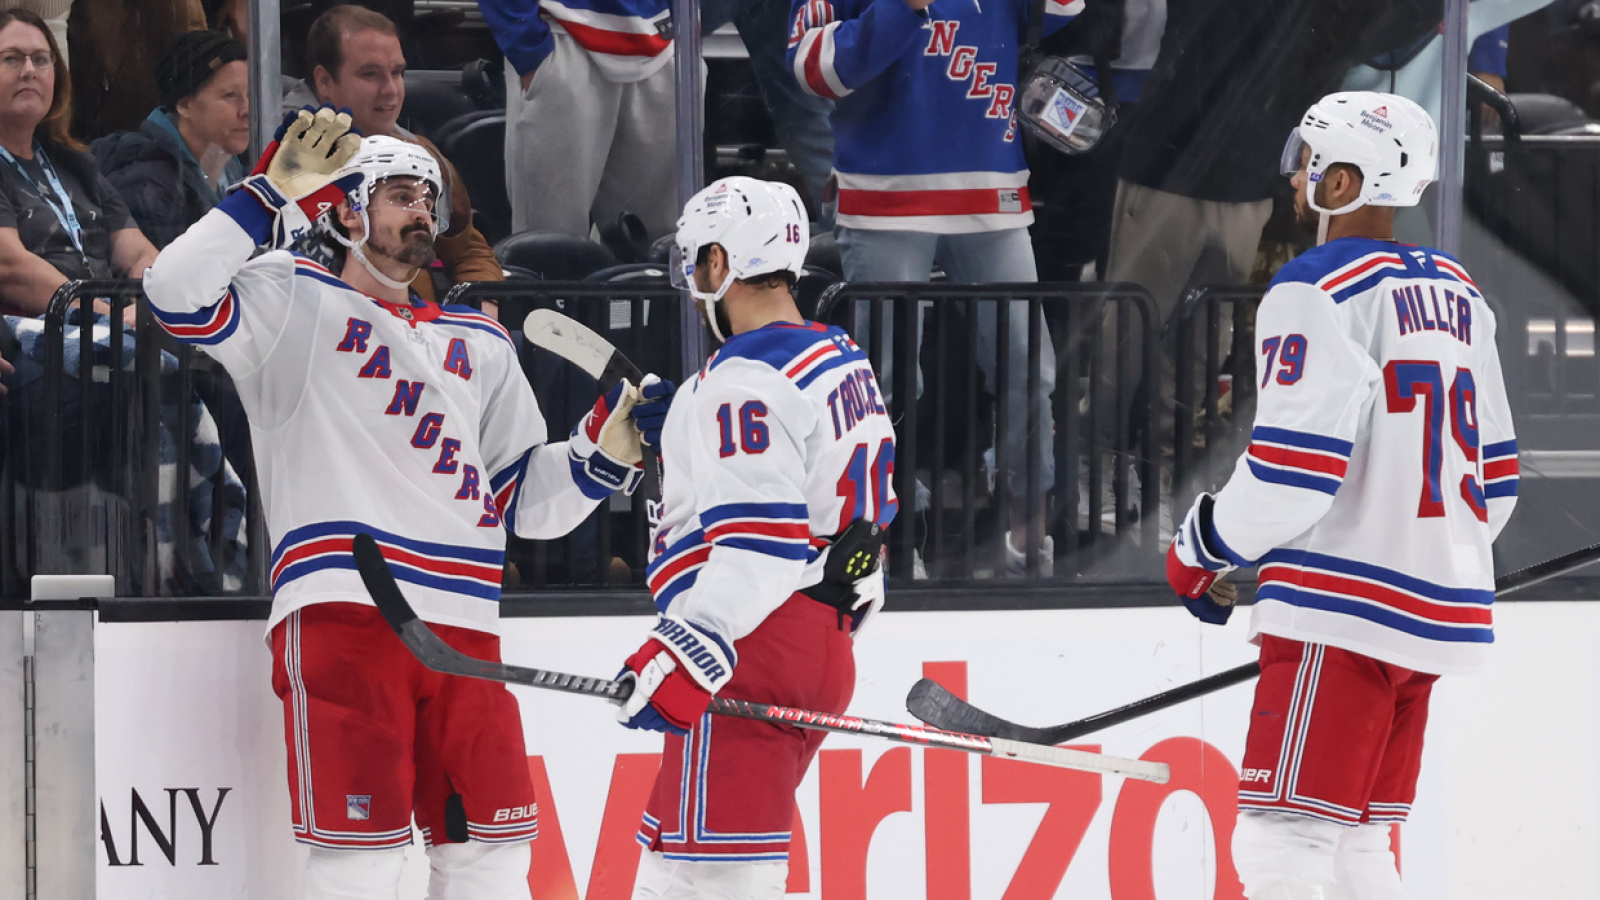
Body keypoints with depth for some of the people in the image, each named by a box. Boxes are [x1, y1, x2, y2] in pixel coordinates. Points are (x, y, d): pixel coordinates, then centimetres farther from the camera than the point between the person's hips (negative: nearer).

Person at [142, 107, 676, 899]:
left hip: (461, 626, 6)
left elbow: (524, 500, 24)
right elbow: (180, 296, -10)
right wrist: (273, 195, -11)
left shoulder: (480, 345, 25)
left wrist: (608, 447, 7)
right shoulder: (294, 306, 9)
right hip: (339, 609, -6)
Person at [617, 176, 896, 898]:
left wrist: (688, 654, -29)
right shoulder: (843, 364, 17)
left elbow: (760, 541, -24)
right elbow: (867, 514, 25)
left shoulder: (745, 382, -14)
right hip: (825, 639, 10)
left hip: (754, 648, -10)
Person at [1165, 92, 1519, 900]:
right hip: (1437, 610, 9)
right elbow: (1494, 475, 19)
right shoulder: (1457, 296, 15)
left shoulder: (1317, 292, -11)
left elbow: (1297, 463, -18)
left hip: (1345, 609, -9)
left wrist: (1200, 551, -3)